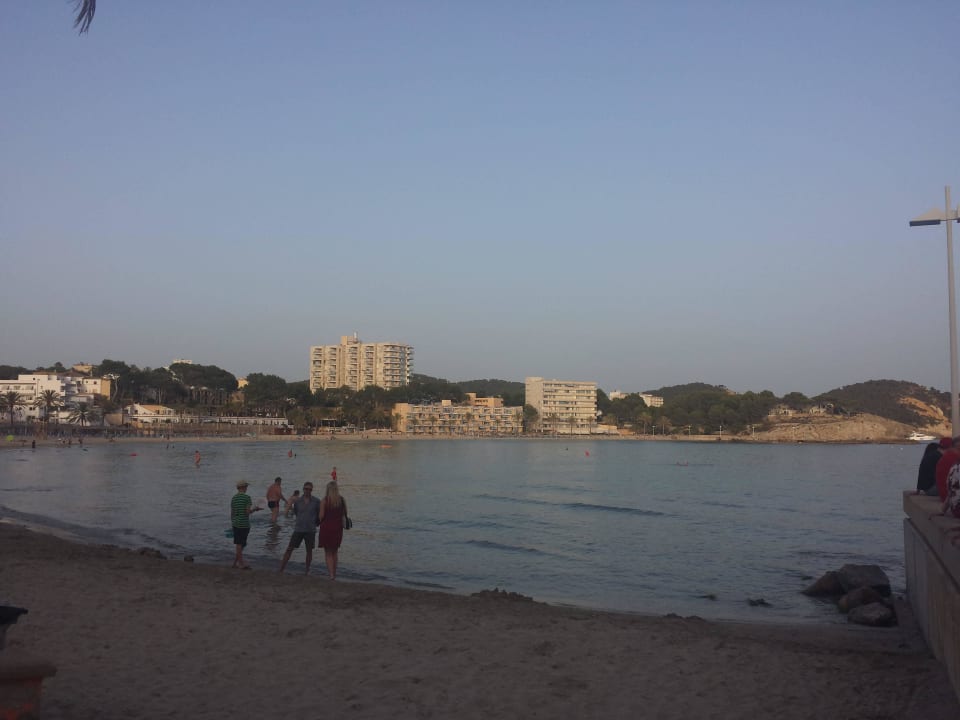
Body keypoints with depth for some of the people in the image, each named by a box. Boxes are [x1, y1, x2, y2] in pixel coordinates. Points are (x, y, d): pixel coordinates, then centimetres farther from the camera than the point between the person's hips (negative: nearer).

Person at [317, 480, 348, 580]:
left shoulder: (325, 500, -11)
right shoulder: (342, 500, -1)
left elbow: (321, 515, -12)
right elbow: (345, 514, 5)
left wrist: (320, 522, 9)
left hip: (326, 527, -3)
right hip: (338, 527, 3)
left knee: (328, 552, 5)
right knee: (334, 552, 19)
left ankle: (331, 573, -7)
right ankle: (334, 573, 24)